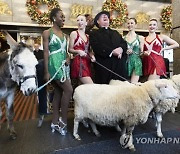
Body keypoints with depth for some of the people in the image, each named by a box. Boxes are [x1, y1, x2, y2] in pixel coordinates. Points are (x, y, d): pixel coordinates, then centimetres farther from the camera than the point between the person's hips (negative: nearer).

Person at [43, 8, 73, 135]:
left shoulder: (64, 34, 17)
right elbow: (46, 52, -9)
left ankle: (55, 122, 18)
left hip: (63, 65, 7)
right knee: (68, 90, -14)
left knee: (58, 93, 7)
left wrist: (67, 58, -1)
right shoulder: (47, 33, -3)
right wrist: (46, 71, -14)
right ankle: (63, 120, 2)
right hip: (54, 64, -7)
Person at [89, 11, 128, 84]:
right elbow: (97, 47, -6)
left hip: (119, 65, 5)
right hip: (104, 65, -4)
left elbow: (124, 43, 17)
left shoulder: (115, 32, 30)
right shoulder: (94, 33, 12)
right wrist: (112, 52, -16)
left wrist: (121, 49, -8)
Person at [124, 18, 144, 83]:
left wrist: (145, 53, -12)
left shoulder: (140, 38, 6)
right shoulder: (123, 38, 8)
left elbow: (141, 52, 8)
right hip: (126, 62, 1)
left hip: (136, 62, -1)